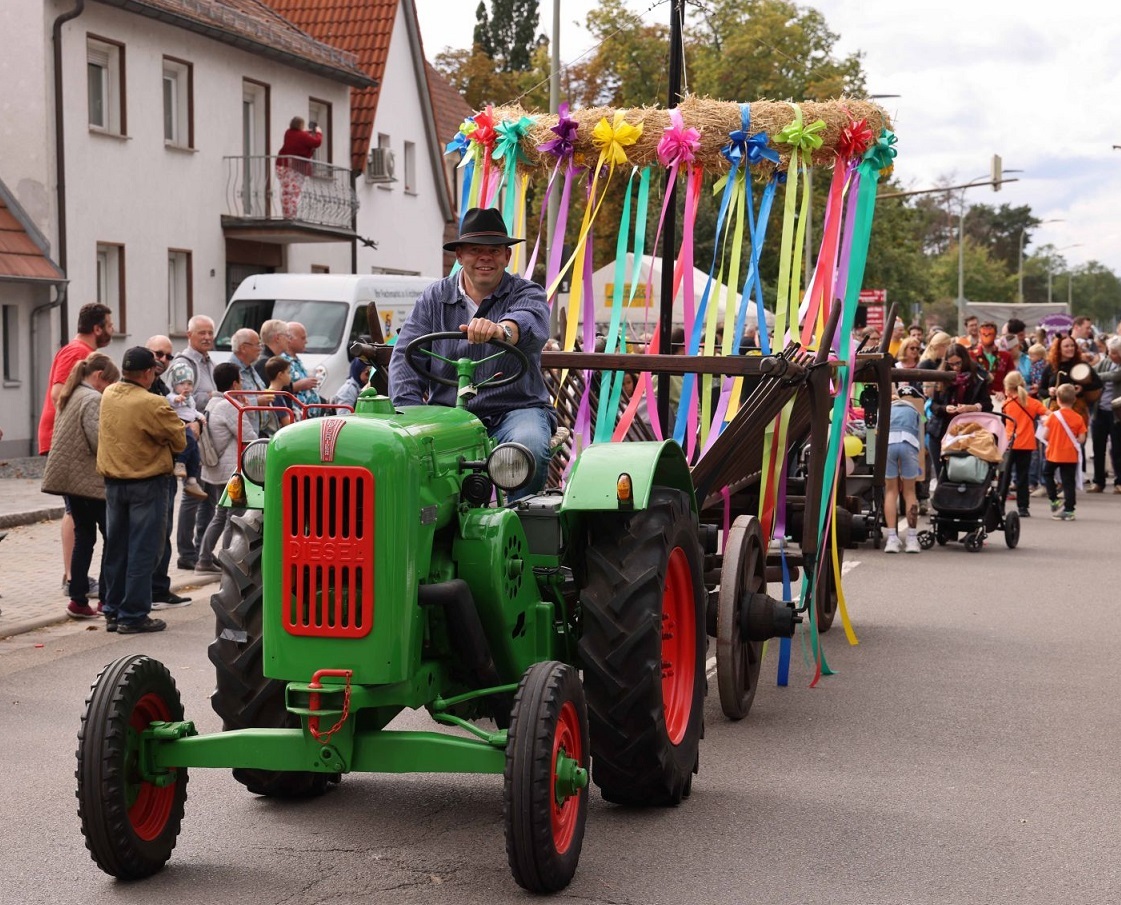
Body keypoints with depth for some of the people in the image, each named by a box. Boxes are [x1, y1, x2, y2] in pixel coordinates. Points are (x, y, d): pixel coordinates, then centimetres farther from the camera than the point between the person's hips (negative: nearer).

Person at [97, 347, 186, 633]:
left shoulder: (108, 395, 1)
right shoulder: (153, 405, -20)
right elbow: (180, 440, -13)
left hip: (113, 482, 7)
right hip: (147, 484, -7)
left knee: (116, 550, 14)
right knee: (143, 551, 0)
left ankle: (113, 611, 21)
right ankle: (133, 615, 2)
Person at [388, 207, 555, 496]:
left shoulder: (527, 293, 3)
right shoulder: (434, 298, 10)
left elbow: (531, 323, -23)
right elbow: (406, 357, 2)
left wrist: (501, 329, -49)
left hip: (515, 409, -1)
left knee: (530, 449, -34)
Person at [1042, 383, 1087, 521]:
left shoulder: (1053, 416, -10)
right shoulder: (1079, 418, -5)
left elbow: (1046, 435, -10)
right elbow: (1082, 439, -7)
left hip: (1054, 454, -1)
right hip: (1071, 456, 1)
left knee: (1047, 473, 22)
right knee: (1069, 482, 5)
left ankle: (1055, 500, 10)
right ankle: (1068, 511, 4)